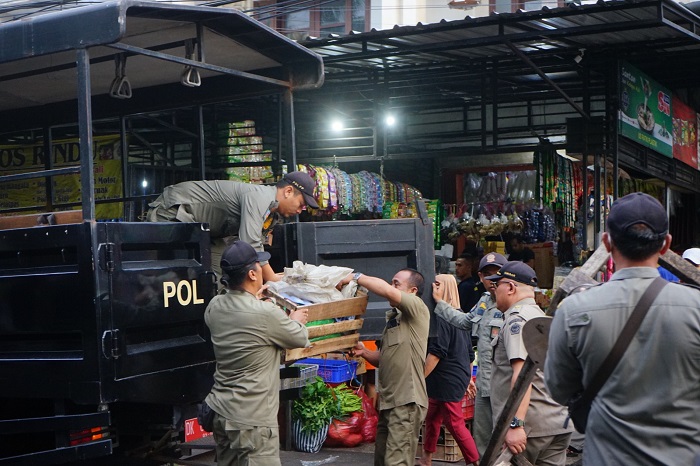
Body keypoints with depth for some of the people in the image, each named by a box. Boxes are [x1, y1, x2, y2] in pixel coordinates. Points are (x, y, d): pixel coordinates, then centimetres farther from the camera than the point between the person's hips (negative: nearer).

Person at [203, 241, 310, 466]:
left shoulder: (214, 306, 0)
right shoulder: (266, 314, -20)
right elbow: (301, 340, -3)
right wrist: (296, 320, 17)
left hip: (220, 411, 8)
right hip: (252, 421, -8)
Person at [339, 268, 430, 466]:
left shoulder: (418, 309, -7)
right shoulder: (393, 318, 19)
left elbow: (387, 291, -24)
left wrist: (356, 277, -12)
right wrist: (364, 352, 4)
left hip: (406, 401, -9)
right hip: (388, 401, 9)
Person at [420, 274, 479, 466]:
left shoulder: (442, 316, -17)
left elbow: (436, 352, -21)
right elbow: (469, 352, 18)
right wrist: (468, 377, 25)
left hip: (447, 379, -10)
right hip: (460, 376, 10)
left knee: (455, 424, -3)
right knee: (432, 418, 18)